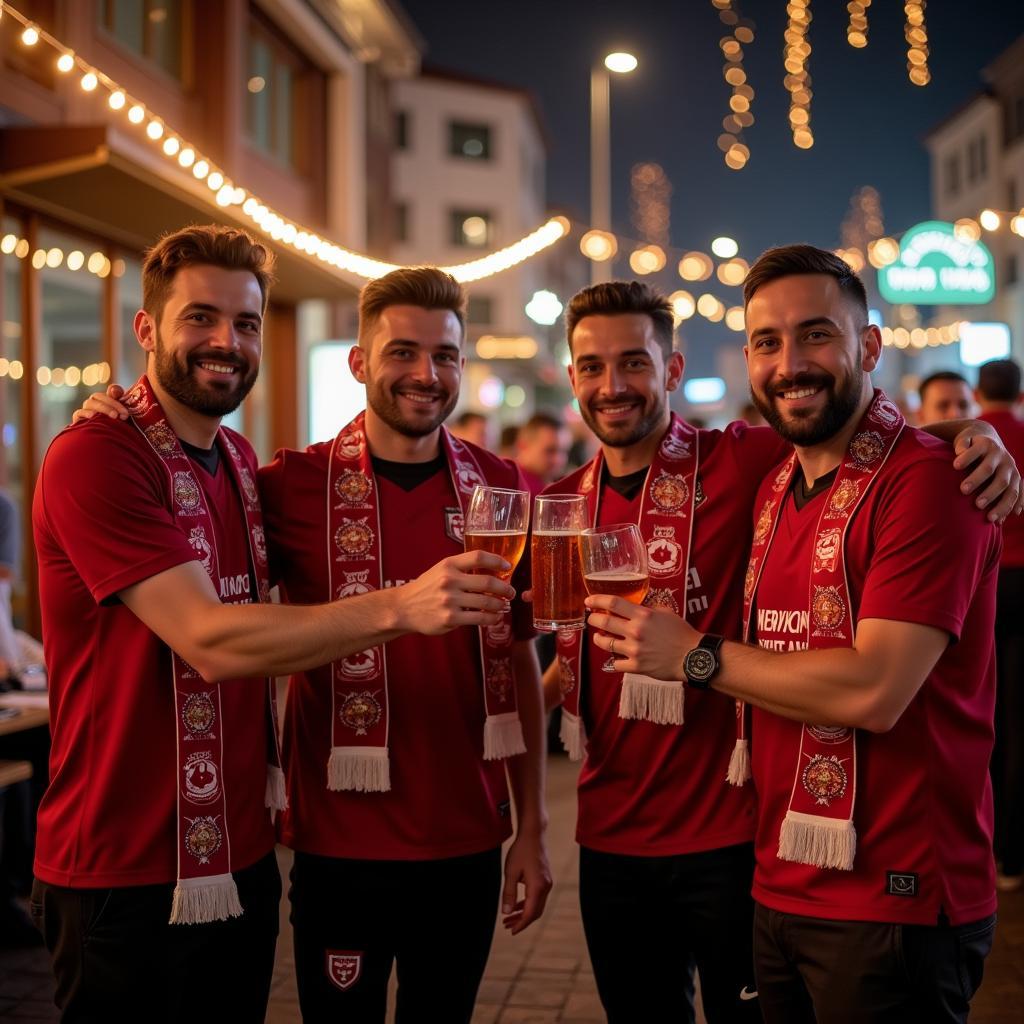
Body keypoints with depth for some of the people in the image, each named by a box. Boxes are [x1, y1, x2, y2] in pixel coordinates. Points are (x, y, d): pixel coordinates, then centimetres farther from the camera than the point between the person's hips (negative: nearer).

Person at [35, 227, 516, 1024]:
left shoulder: (241, 460, 9)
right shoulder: (94, 457, -16)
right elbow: (210, 642, -24)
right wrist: (398, 607, -33)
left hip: (243, 860, 7)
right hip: (129, 882, -7)